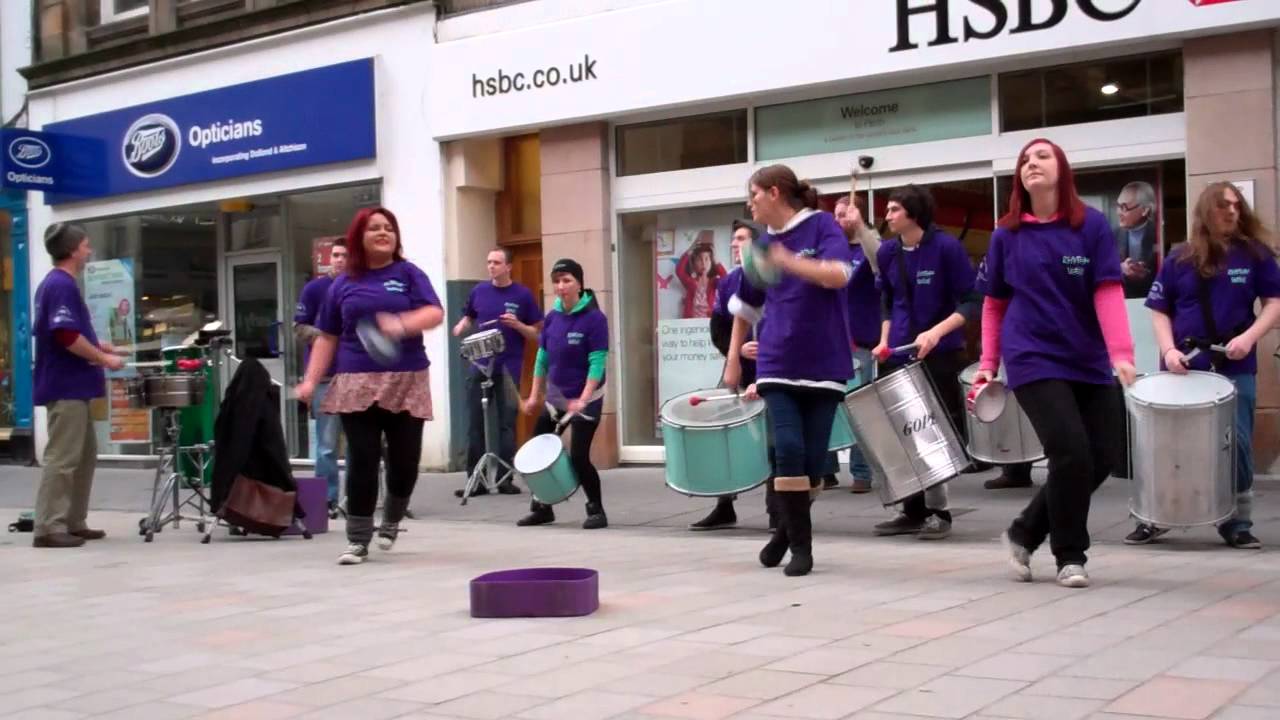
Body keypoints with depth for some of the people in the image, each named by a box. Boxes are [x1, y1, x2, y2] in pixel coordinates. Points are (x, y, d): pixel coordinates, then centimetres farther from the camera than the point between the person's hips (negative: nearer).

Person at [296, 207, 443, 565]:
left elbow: (435, 313, -8)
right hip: (357, 384, 1)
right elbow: (327, 337, 13)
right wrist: (311, 380, 3)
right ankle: (357, 539, 3)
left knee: (405, 460, 2)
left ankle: (391, 520, 30)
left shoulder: (409, 274, 6)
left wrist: (402, 324, -26)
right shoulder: (344, 284, 11)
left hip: (406, 382, 0)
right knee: (362, 460, -4)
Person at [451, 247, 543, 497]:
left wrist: (517, 325, -16)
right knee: (476, 423, 3)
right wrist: (461, 327, -1)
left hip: (508, 368, -2)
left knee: (507, 423, 2)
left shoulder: (522, 295, -2)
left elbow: (537, 334, 1)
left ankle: (505, 478, 8)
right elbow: (468, 317, 21)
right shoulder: (478, 291, 6)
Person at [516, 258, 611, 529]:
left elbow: (597, 363, -19)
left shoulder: (594, 318, -15)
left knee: (578, 456, -10)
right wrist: (534, 396, 9)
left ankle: (596, 510, 8)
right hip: (555, 396, 6)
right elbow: (542, 358, 10)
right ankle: (542, 508, 24)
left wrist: (582, 400, -26)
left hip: (586, 399, -6)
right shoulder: (552, 318, 2)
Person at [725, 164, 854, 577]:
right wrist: (733, 359, 21)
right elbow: (747, 306, 22)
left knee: (813, 458, 0)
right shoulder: (764, 244, 10)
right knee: (788, 450, -12)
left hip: (824, 364, -3)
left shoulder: (822, 226, -4)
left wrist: (787, 261, -34)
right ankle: (800, 544, -1)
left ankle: (788, 530, 23)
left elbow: (839, 275, -22)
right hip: (778, 366, 3)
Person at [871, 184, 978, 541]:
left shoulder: (946, 247, -11)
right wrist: (885, 340, 3)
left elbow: (971, 301, -10)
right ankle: (913, 510, 17)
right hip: (899, 355, 5)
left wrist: (936, 332, -21)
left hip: (940, 355, -5)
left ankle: (938, 511, 11)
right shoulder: (887, 252, 4)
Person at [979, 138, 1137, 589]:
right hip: (1034, 362, -2)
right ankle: (1070, 557, 5)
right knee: (1071, 455, -14)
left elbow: (1109, 292, -8)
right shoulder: (1006, 236, 2)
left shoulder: (1092, 225, 0)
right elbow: (994, 305, 9)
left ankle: (1024, 533, 20)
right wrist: (988, 363, 3)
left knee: (1101, 460, 2)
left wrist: (1121, 352, -20)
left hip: (1089, 363, 3)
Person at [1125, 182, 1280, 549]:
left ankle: (1238, 523, 14)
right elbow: (1159, 309, 6)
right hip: (1183, 366, 1)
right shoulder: (1180, 259, 3)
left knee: (1236, 444, 1)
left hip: (1235, 368, 0)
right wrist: (1168, 349, -9)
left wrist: (1249, 336, -14)